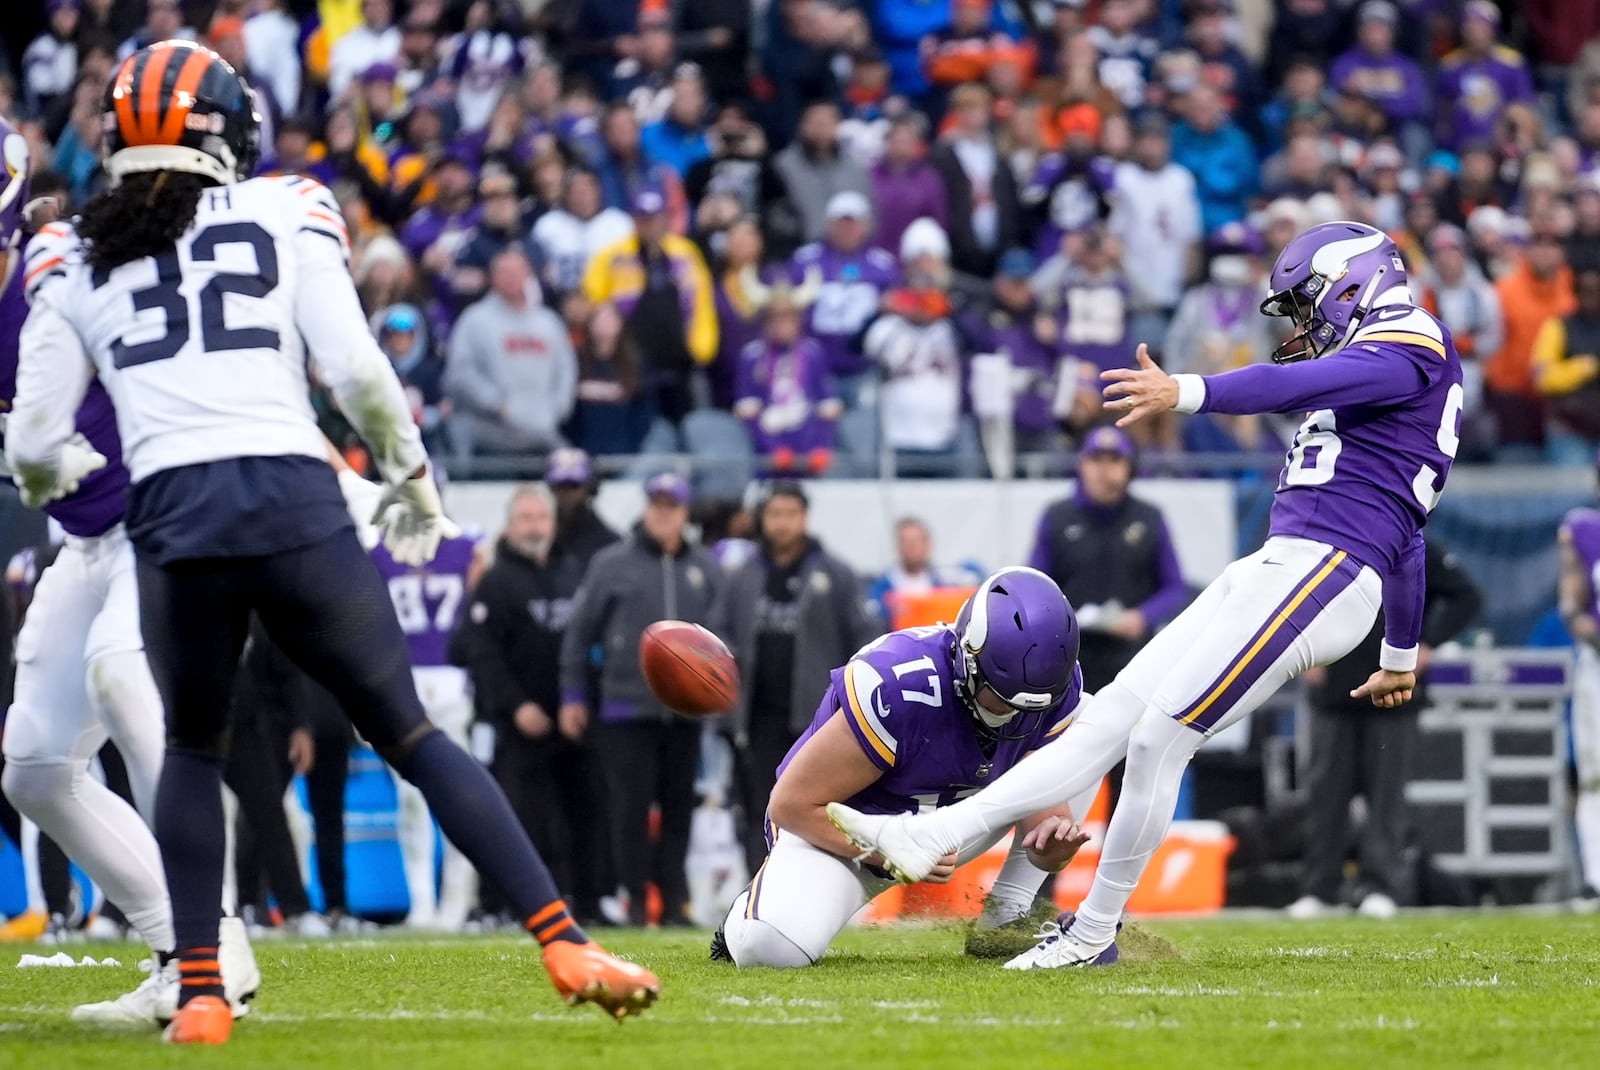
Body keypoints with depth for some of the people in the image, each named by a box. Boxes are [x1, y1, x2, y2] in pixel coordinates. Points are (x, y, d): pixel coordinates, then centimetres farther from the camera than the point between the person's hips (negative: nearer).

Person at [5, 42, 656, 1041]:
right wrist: (414, 479, 16)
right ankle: (566, 942, 0)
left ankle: (200, 990, 11)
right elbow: (356, 369, 2)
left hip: (173, 518, 1)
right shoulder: (286, 216, 13)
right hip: (296, 500, 0)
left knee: (192, 747, 23)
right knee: (410, 734, 9)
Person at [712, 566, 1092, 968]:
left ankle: (1008, 916, -6)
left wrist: (1049, 837, -34)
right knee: (773, 947, -35)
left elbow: (1044, 801, -9)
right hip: (836, 830, -6)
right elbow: (792, 803, -25)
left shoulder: (1054, 687, -17)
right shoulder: (899, 686, -33)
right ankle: (751, 914, 4)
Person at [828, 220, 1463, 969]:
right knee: (1112, 717, 2)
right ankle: (931, 838, -3)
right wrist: (1401, 653, 42)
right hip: (1272, 571, 10)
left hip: (1317, 574, -10)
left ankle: (1094, 932, 0)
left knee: (1159, 738, -12)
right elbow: (1402, 535, 34)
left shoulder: (1408, 347, -4)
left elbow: (1302, 383, -24)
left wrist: (1186, 394, -37)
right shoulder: (1372, 364, 27)